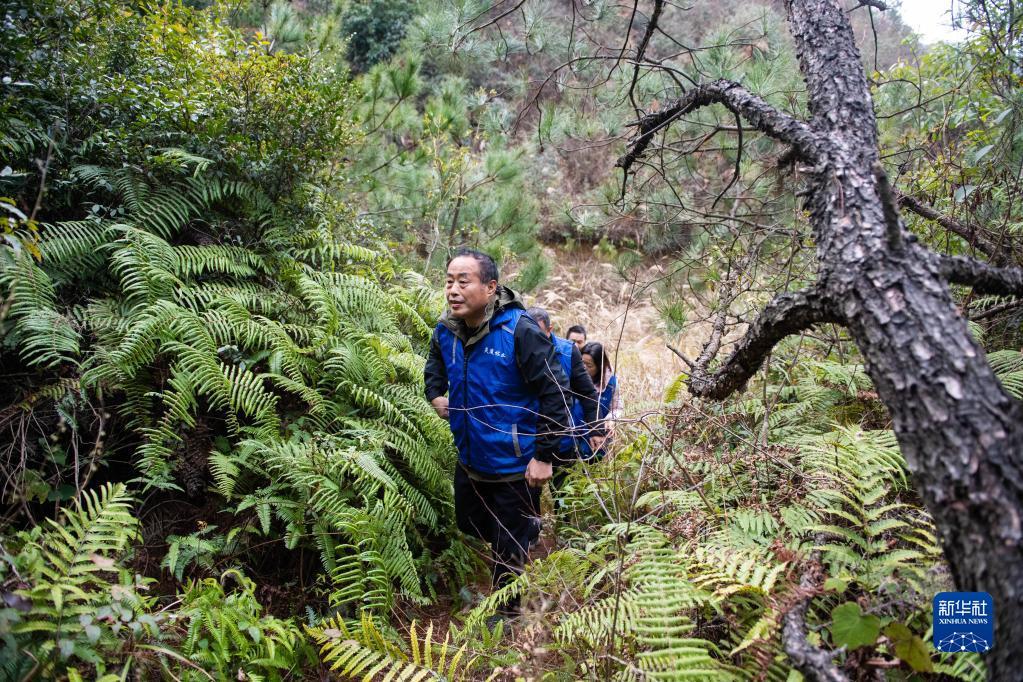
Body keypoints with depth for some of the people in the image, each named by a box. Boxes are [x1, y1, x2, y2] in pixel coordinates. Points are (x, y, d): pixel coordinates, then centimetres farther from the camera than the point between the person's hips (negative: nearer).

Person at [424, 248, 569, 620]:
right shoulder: (446, 331, -5)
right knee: (469, 525, 26)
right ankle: (527, 527, 52)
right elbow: (435, 366, 20)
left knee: (508, 547, 10)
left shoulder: (520, 331, -25)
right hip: (469, 459, 7)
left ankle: (506, 609, 36)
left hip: (515, 465, -6)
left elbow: (555, 394, -21)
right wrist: (435, 395, 1)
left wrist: (544, 456, -20)